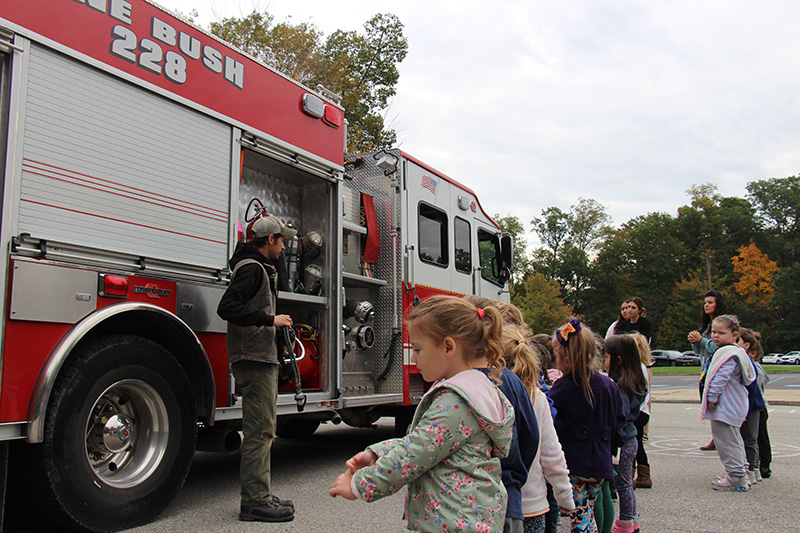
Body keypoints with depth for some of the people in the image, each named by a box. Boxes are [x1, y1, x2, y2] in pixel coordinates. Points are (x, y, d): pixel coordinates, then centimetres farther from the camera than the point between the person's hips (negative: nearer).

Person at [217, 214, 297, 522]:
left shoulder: (259, 268, 21)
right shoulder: (252, 268, -11)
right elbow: (227, 307, -23)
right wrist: (270, 320, -22)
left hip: (262, 360, 11)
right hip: (255, 360, -11)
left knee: (263, 430, 14)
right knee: (259, 431, -8)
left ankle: (261, 495, 22)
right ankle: (255, 503, -2)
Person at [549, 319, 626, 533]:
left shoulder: (562, 389, -16)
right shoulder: (610, 387, 2)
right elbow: (618, 426, 11)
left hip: (572, 464, -5)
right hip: (600, 463, 6)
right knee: (588, 512, 17)